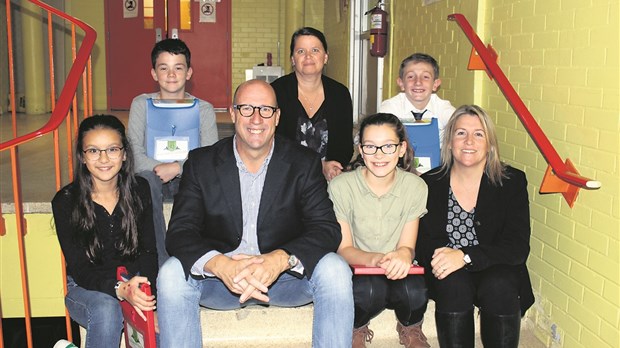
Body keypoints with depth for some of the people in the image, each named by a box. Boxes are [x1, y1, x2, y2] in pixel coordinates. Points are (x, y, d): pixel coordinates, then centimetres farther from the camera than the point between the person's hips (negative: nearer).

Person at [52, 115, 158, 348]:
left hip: (135, 280, 2)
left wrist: (138, 285, -25)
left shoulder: (139, 190, 0)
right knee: (106, 310, -35)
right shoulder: (65, 201, -8)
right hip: (85, 287, -1)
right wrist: (119, 289, -33)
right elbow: (79, 269, -13)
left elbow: (149, 251, -3)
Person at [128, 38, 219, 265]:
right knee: (145, 179, -35)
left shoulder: (204, 109, 4)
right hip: (153, 175, 0)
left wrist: (178, 167, -22)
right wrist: (158, 168, -24)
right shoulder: (141, 104, 5)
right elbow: (134, 151, -7)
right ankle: (161, 265, -30)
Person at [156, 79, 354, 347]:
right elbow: (179, 233, -10)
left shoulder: (304, 163, -2)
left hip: (285, 275, 0)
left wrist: (280, 260, -32)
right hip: (219, 276, 1)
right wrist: (221, 266, -32)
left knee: (335, 270, -28)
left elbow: (327, 229, -12)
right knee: (171, 273, -27)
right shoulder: (201, 163, -1)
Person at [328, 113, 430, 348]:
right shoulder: (341, 186, -12)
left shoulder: (415, 186, -4)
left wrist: (403, 255, -29)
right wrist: (374, 259, -32)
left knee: (414, 292, -31)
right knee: (369, 289, -35)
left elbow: (407, 246, -3)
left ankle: (410, 328, 8)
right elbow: (343, 249, -9)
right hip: (354, 270, -2)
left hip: (397, 272, 2)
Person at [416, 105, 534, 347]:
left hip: (498, 273, 0)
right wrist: (442, 257, -27)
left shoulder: (512, 181, -2)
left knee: (499, 286, -32)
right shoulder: (429, 184, 1)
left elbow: (518, 246, -11)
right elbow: (422, 242, -3)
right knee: (453, 284, -32)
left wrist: (465, 257, -26)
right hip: (448, 276, 0)